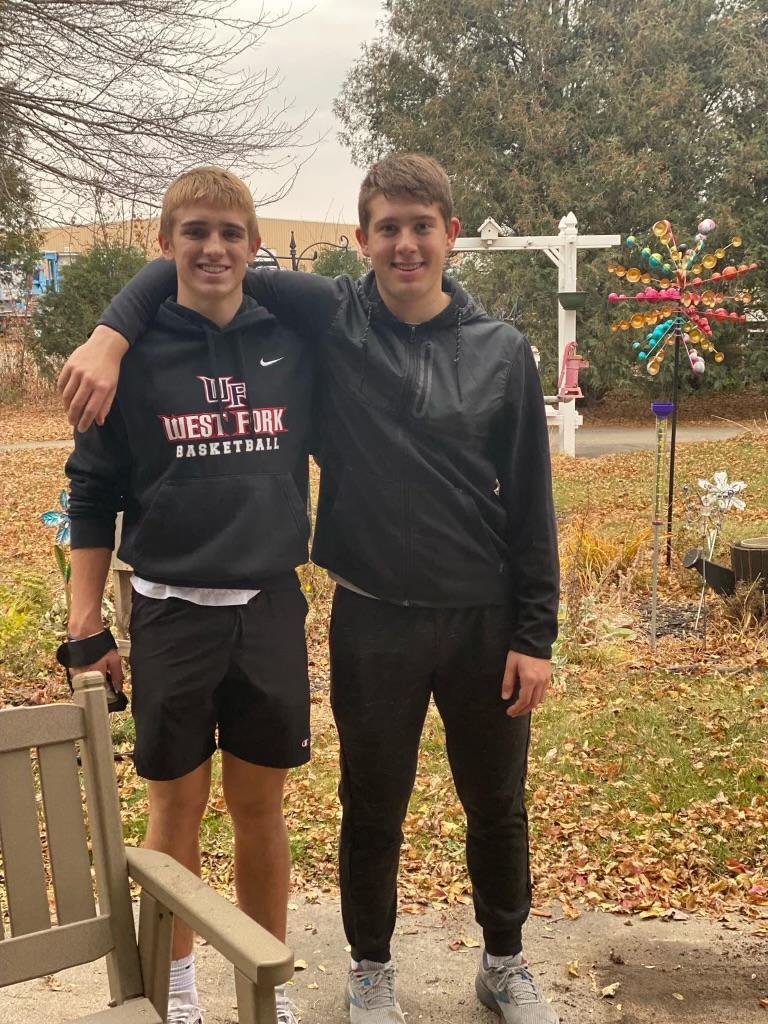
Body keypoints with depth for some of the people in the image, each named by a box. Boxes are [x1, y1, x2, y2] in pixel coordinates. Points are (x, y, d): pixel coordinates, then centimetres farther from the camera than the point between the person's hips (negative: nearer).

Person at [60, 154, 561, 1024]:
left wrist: (534, 636, -2)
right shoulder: (330, 316, -5)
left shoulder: (502, 352, -1)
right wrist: (110, 334, -17)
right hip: (372, 621, -1)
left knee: (497, 806, 17)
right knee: (373, 811, 15)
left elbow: (530, 506, 0)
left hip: (485, 623, 1)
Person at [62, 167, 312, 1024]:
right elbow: (92, 493, -1)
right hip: (172, 614, -2)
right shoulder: (134, 352, -4)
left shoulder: (289, 343, 2)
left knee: (260, 808, 12)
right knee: (177, 806, 11)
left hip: (271, 609, 2)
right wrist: (86, 627, -3)